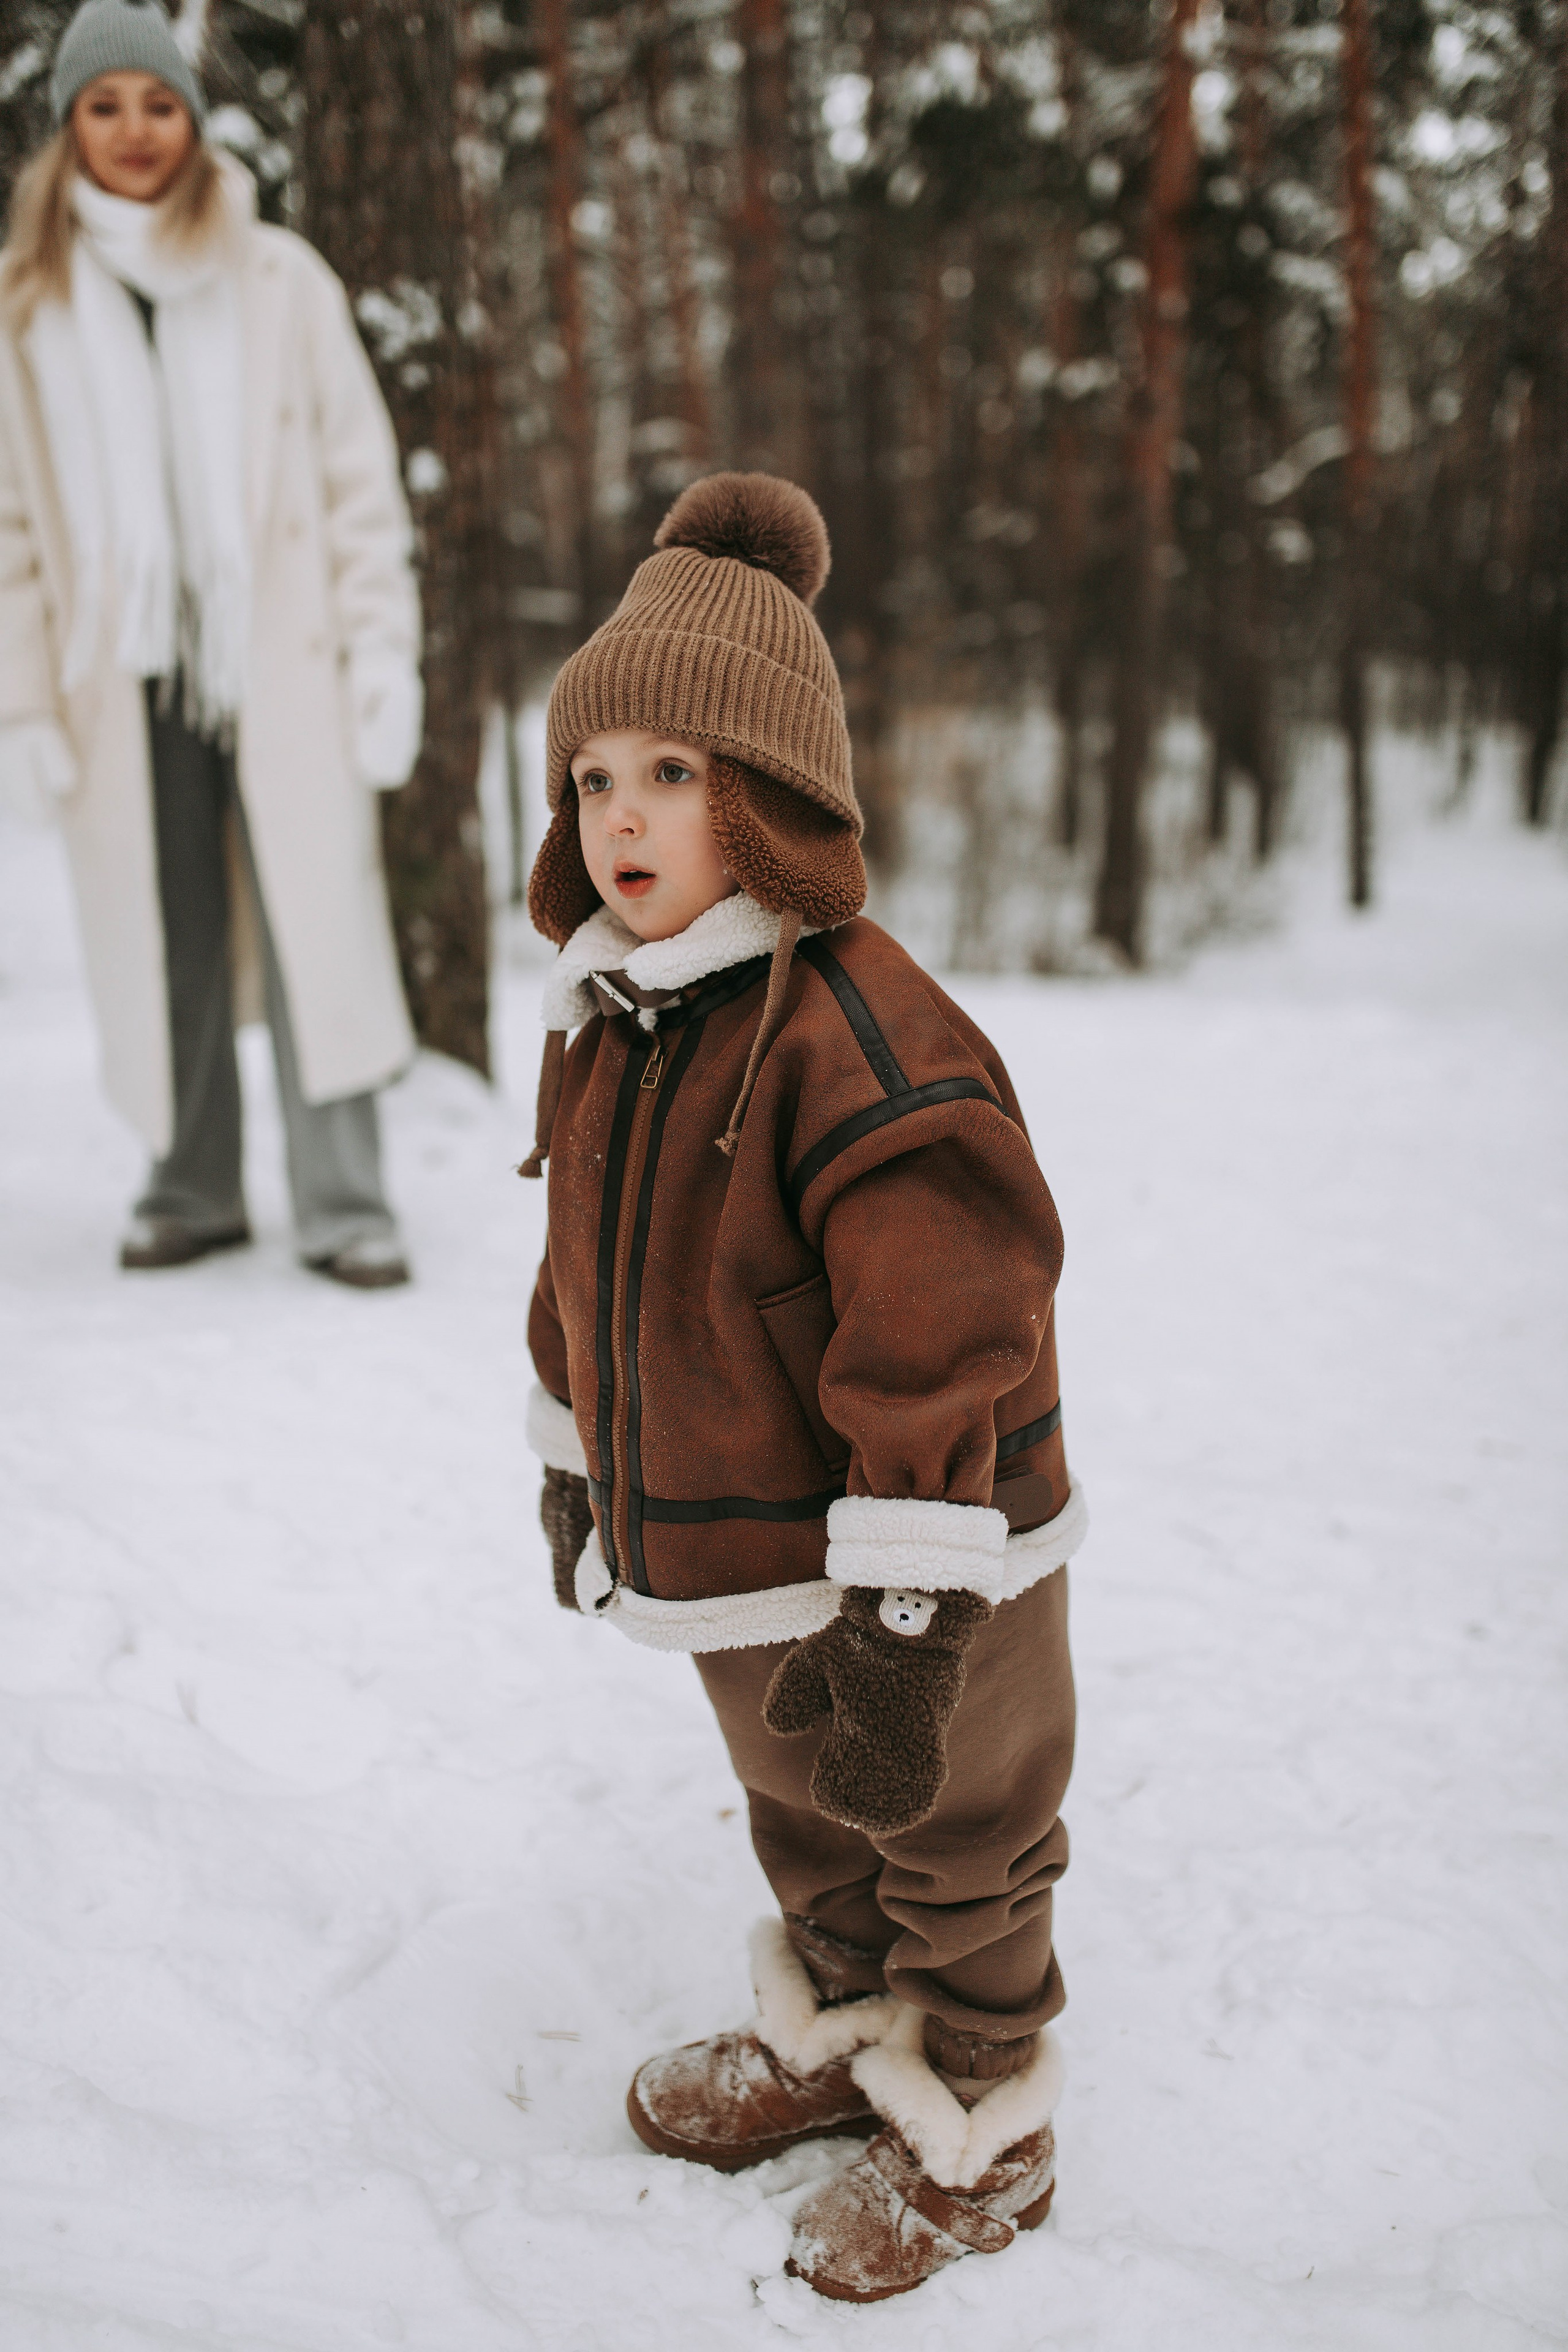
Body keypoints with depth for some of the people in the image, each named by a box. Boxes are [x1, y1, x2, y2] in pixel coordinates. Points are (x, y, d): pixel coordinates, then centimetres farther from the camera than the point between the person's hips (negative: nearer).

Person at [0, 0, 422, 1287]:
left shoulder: (281, 279, 5)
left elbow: (360, 481, 4)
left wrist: (383, 654, -3)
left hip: (281, 661, -1)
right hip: (125, 673, 2)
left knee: (316, 925, -5)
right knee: (163, 940, 5)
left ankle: (345, 1204, 1)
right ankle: (194, 1189, 19)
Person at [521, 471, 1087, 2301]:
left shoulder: (864, 1036, -28)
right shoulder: (599, 1025, 1)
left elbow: (941, 1343, -28)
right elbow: (584, 1279, 14)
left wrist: (901, 1618, -26)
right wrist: (576, 1475, 20)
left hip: (905, 1566, -8)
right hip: (722, 1564, 8)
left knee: (950, 1847, 14)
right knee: (802, 1819, 28)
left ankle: (978, 2135, 36)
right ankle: (831, 2035, 52)